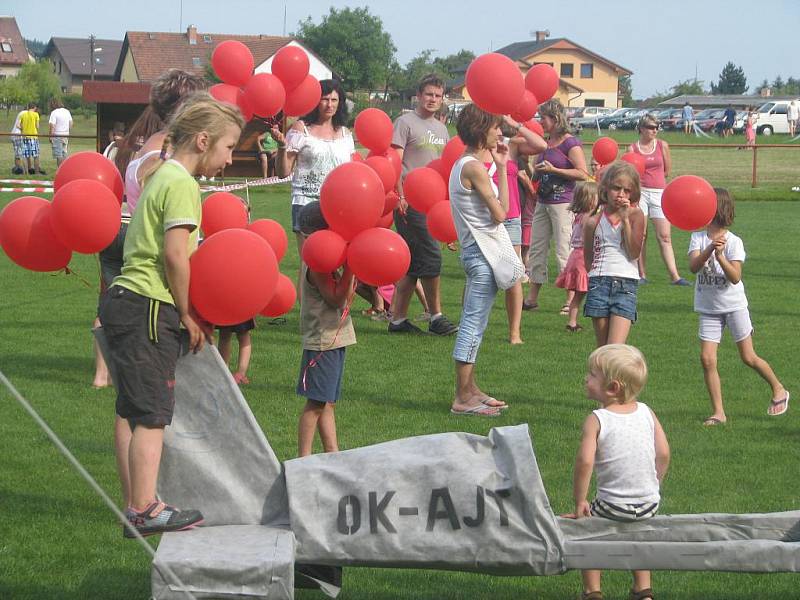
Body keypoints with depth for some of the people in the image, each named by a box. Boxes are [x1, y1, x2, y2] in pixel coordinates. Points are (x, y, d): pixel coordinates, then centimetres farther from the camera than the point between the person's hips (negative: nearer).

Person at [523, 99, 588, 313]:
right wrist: (535, 171, 10)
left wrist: (553, 169, -19)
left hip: (562, 203, -9)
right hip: (543, 202, 9)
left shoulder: (570, 143, -11)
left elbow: (583, 174, -18)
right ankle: (532, 299, 14)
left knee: (564, 251, -6)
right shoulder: (546, 142, 14)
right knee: (536, 249, 9)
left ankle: (571, 299, 1)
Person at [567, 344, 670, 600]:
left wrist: (579, 502, -12)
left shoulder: (596, 420, -13)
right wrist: (654, 487, 14)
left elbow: (585, 461, -22)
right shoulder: (646, 412, 0)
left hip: (613, 506, -4)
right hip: (650, 505, 5)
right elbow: (663, 453, 0)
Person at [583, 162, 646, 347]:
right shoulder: (594, 221, 6)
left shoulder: (635, 215, 3)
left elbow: (634, 252, -8)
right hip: (599, 282, 2)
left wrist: (625, 219, -10)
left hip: (626, 284, -2)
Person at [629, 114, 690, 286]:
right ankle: (642, 275, 9)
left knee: (665, 236, -5)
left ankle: (674, 276, -9)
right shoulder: (633, 148, 3)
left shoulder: (662, 145, 5)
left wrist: (649, 179, 12)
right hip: (640, 193, 0)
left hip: (659, 193, 0)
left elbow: (667, 171, 11)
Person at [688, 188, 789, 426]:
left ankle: (778, 389, 27)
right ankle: (718, 412, 1)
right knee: (707, 359, -7)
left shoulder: (733, 241, -12)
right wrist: (710, 248, -35)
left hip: (733, 305, -3)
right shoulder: (698, 237, -2)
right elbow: (693, 266, -19)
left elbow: (735, 277, -20)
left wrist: (720, 257, -34)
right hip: (708, 308, 3)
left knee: (748, 357, 3)